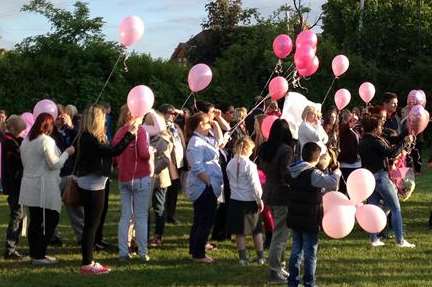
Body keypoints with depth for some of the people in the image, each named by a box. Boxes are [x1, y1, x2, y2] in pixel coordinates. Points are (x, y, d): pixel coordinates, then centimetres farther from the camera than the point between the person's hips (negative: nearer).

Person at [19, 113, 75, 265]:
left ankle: (35, 254, 17)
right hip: (44, 188, -8)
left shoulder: (26, 141, 11)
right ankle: (39, 256, -3)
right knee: (50, 220, -1)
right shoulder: (47, 141, -14)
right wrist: (67, 153, -3)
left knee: (35, 221, 12)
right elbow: (54, 164, -14)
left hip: (29, 187, 8)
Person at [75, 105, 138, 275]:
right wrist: (130, 135, -18)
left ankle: (88, 262, 21)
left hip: (96, 185, 10)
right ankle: (86, 264, 1)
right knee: (91, 224, -4)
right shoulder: (88, 138, -18)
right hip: (91, 186, -10)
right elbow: (112, 152, -22)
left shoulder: (93, 137, 12)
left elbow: (109, 151, 6)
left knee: (92, 224, 14)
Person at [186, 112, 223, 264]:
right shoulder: (196, 142, -16)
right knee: (205, 221, -7)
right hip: (204, 187, -11)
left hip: (205, 187, 11)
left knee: (200, 220, 17)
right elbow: (198, 168, -22)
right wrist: (210, 182, -21)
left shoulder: (205, 139, 14)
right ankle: (198, 254, -2)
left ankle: (195, 249, 25)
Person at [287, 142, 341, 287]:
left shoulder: (294, 172, 6)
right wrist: (337, 172, -6)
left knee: (296, 251, 15)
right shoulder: (313, 174, -18)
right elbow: (332, 182, -25)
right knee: (310, 253, 2)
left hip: (295, 219, 7)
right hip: (310, 221, -7)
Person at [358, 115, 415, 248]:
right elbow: (391, 152, -21)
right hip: (380, 176, -8)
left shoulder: (362, 142, 12)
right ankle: (400, 240, -4)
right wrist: (405, 142, -12)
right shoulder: (375, 141, -14)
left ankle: (374, 239, 7)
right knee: (396, 208, -2)